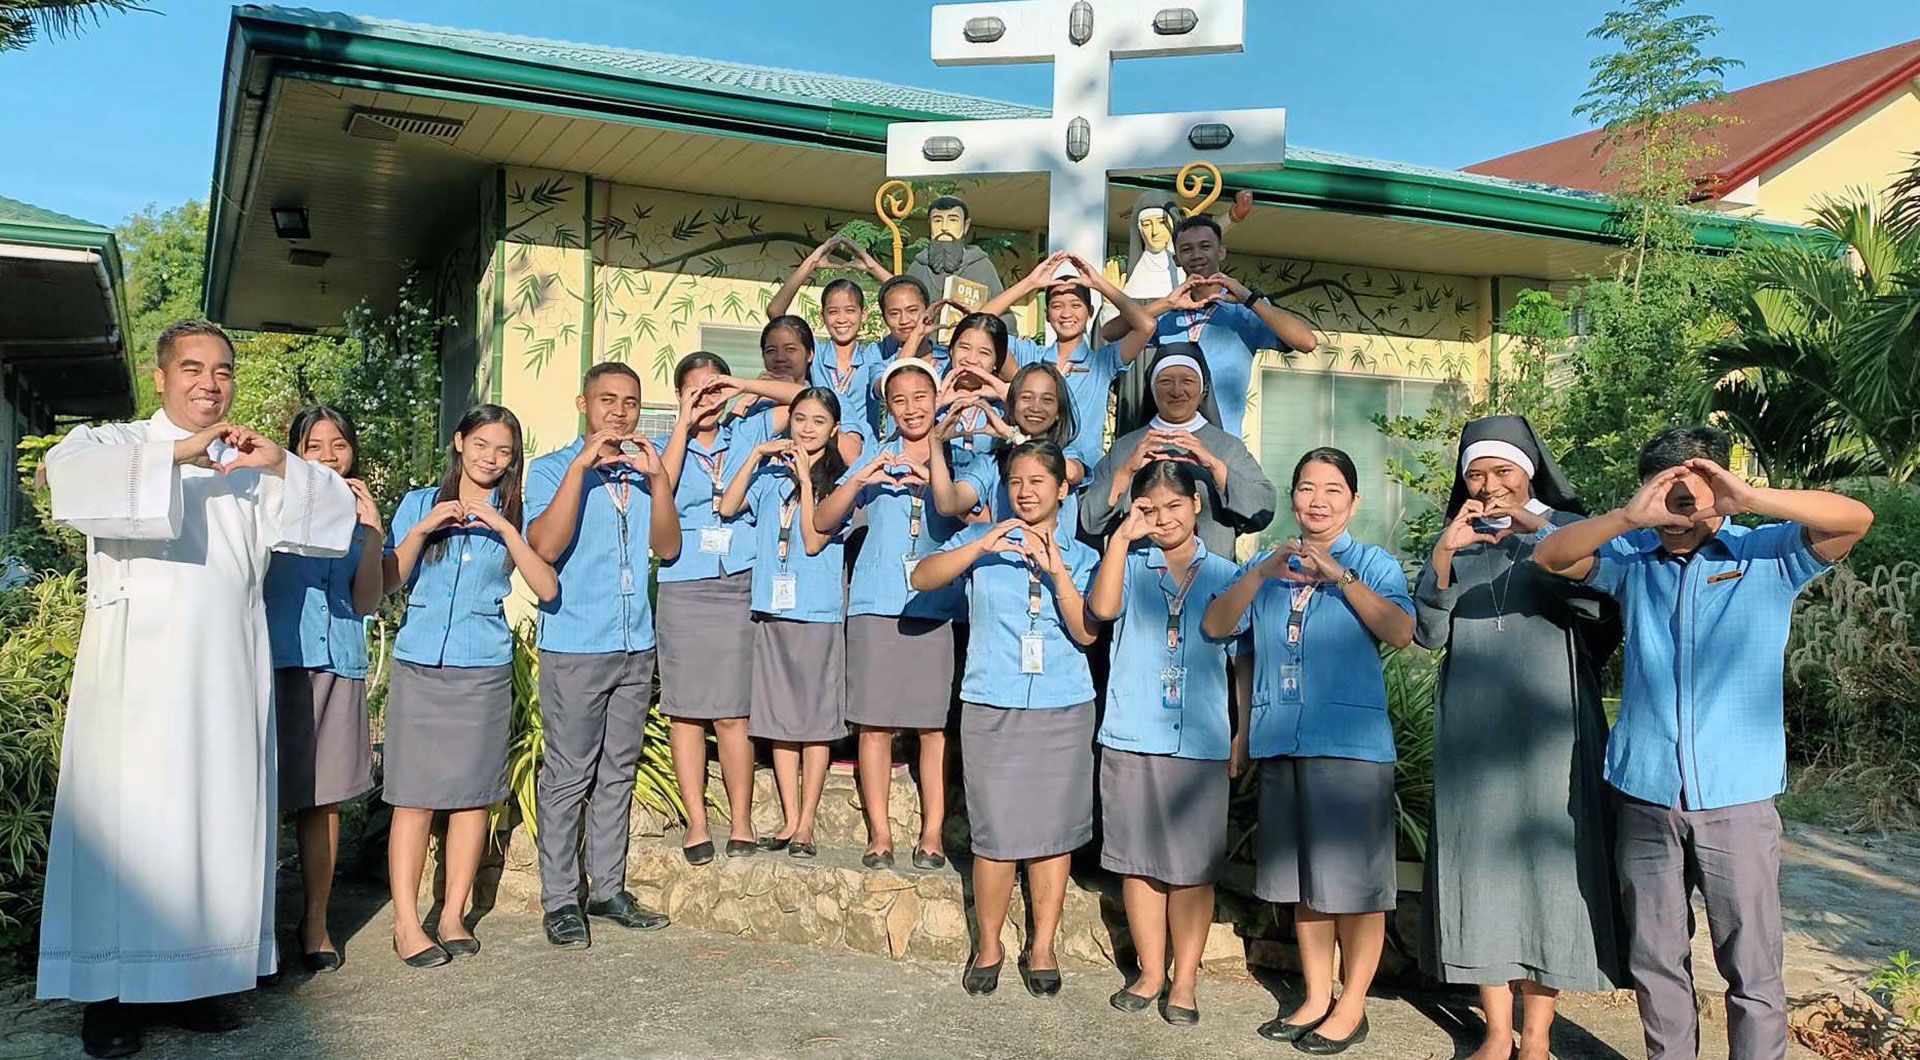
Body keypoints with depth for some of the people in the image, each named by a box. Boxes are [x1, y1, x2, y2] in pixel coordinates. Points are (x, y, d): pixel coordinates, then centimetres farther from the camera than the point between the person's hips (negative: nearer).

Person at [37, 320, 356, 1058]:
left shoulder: (249, 466, 17)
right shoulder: (114, 444, 8)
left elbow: (337, 512, 8)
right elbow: (68, 471, -15)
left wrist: (280, 465, -9)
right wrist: (177, 453, -20)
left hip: (226, 678, 3)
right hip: (137, 674, -3)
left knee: (218, 820, 3)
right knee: (130, 822, -4)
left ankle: (194, 978, 11)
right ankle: (110, 990, 5)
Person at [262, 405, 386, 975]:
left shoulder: (358, 513, 16)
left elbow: (368, 601, 5)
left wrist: (372, 533, -4)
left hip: (340, 669, 4)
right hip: (278, 664, -3)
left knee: (324, 800, 7)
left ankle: (315, 921, 16)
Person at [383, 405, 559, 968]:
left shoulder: (513, 515, 7)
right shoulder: (420, 503, 8)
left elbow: (547, 588, -6)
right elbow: (389, 581, 2)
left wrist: (506, 529, -13)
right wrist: (422, 530, -10)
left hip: (484, 669, 1)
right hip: (419, 666, 0)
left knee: (473, 794, 3)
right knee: (414, 796, -3)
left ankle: (453, 915, 15)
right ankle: (406, 923, 4)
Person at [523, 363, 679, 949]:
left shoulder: (643, 470, 13)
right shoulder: (553, 470, -1)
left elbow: (668, 548, 4)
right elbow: (545, 546, -18)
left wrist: (658, 479, -9)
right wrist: (581, 466, -19)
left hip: (636, 644, 5)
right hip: (574, 645, -5)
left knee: (618, 773, 11)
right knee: (568, 776, -2)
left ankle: (608, 888, 20)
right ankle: (560, 900, 8)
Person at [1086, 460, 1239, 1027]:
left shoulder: (1224, 573, 7)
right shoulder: (1131, 565, 5)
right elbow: (1102, 607, -17)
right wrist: (1122, 536, -12)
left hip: (1201, 743, 0)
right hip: (1131, 739, 0)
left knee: (1192, 868, 5)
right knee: (1138, 861, 9)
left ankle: (1185, 980, 18)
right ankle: (1150, 972, 22)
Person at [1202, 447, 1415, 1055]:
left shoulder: (1374, 564, 1)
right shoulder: (1267, 565, 12)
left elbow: (1401, 632, -15)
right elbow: (1217, 625, 0)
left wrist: (1340, 576, -21)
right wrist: (1261, 574, -14)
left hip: (1351, 743, -4)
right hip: (1281, 742, 4)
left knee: (1353, 877, 2)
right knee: (1303, 880, 13)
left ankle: (1351, 1008, 16)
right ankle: (1316, 998, 26)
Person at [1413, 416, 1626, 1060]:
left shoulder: (1569, 528, 3)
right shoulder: (1459, 540, 10)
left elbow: (1596, 604, -15)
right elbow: (1428, 634, 0)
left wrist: (1537, 528, -23)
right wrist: (1442, 555, -15)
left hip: (1549, 729, -2)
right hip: (1473, 733, 3)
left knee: (1547, 861, -1)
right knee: (1482, 863, 4)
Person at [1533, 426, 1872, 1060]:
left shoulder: (1767, 556, 0)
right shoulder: (1633, 558, 6)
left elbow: (1855, 519, -12)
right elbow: (1550, 556, -6)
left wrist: (1753, 501, -25)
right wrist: (1628, 517, -20)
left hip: (1739, 800, -2)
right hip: (1645, 797, 2)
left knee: (1753, 969, 3)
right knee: (1656, 961, 12)